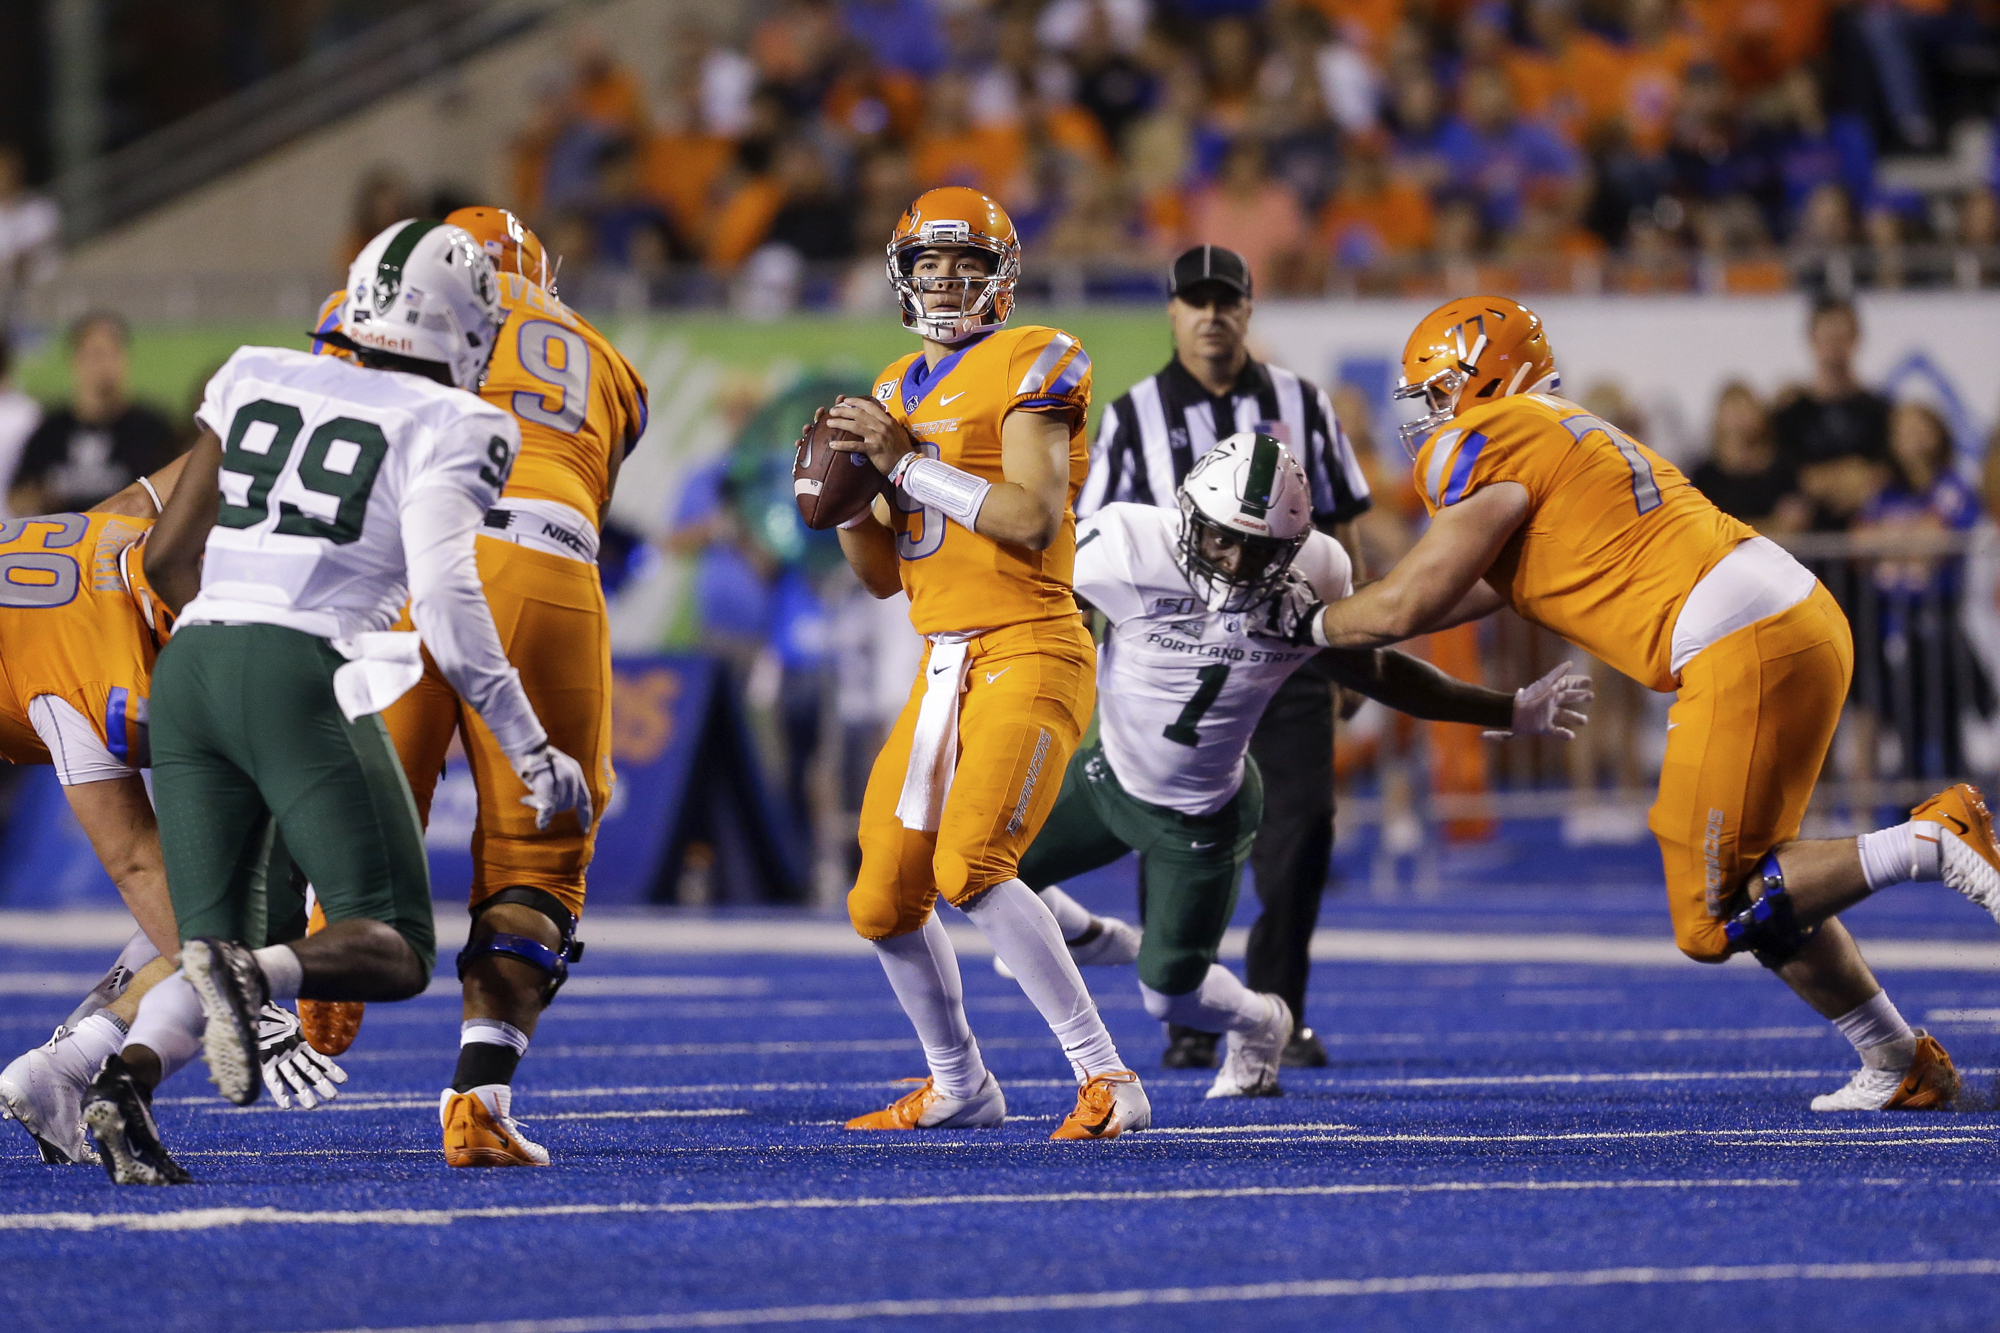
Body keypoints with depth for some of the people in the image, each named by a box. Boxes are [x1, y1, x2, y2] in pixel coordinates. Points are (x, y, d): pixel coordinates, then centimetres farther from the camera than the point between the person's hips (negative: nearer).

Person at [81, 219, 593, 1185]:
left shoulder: (255, 380, 18)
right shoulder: (446, 429, 2)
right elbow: (443, 598, -10)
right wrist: (531, 751, -6)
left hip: (188, 667, 6)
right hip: (299, 678, -6)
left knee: (214, 940, 9)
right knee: (394, 951, 0)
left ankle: (129, 1077, -22)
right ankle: (254, 977, -31)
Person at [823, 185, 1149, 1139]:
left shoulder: (1029, 366, -6)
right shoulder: (901, 392, 17)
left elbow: (1034, 522, -19)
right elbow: (882, 576, 18)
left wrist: (908, 462, -17)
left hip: (1027, 655, -8)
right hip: (944, 666, 8)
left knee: (971, 865, -26)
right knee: (884, 901, 10)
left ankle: (1106, 1079, -21)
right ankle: (958, 1087, 29)